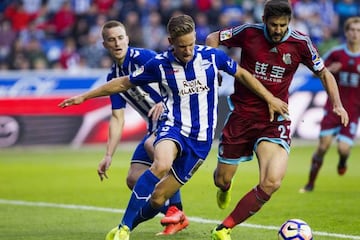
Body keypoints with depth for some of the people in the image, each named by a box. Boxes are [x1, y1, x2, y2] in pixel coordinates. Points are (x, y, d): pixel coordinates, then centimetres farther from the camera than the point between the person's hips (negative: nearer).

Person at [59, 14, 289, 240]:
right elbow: (124, 83, 7)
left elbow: (242, 74, 12)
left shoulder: (212, 56, -5)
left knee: (158, 198, -3)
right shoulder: (160, 64, -6)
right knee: (161, 165, -36)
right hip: (173, 127, -1)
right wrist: (84, 96, 8)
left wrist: (270, 98, 14)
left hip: (201, 137, 1)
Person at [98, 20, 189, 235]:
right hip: (156, 126, 8)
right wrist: (109, 156, 5)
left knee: (151, 144, -36)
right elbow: (117, 118, 10)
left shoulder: (143, 57, -13)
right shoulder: (113, 77, 9)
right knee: (134, 179, 0)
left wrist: (164, 103, -43)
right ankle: (176, 219, 12)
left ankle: (175, 208, -24)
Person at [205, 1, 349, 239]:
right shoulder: (249, 33, -9)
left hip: (275, 120, 0)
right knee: (223, 179, 10)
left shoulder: (300, 43, -6)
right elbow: (213, 38, 7)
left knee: (272, 182, -22)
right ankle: (225, 189, 53)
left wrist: (337, 104, -5)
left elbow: (324, 73, 7)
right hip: (242, 115, 0)